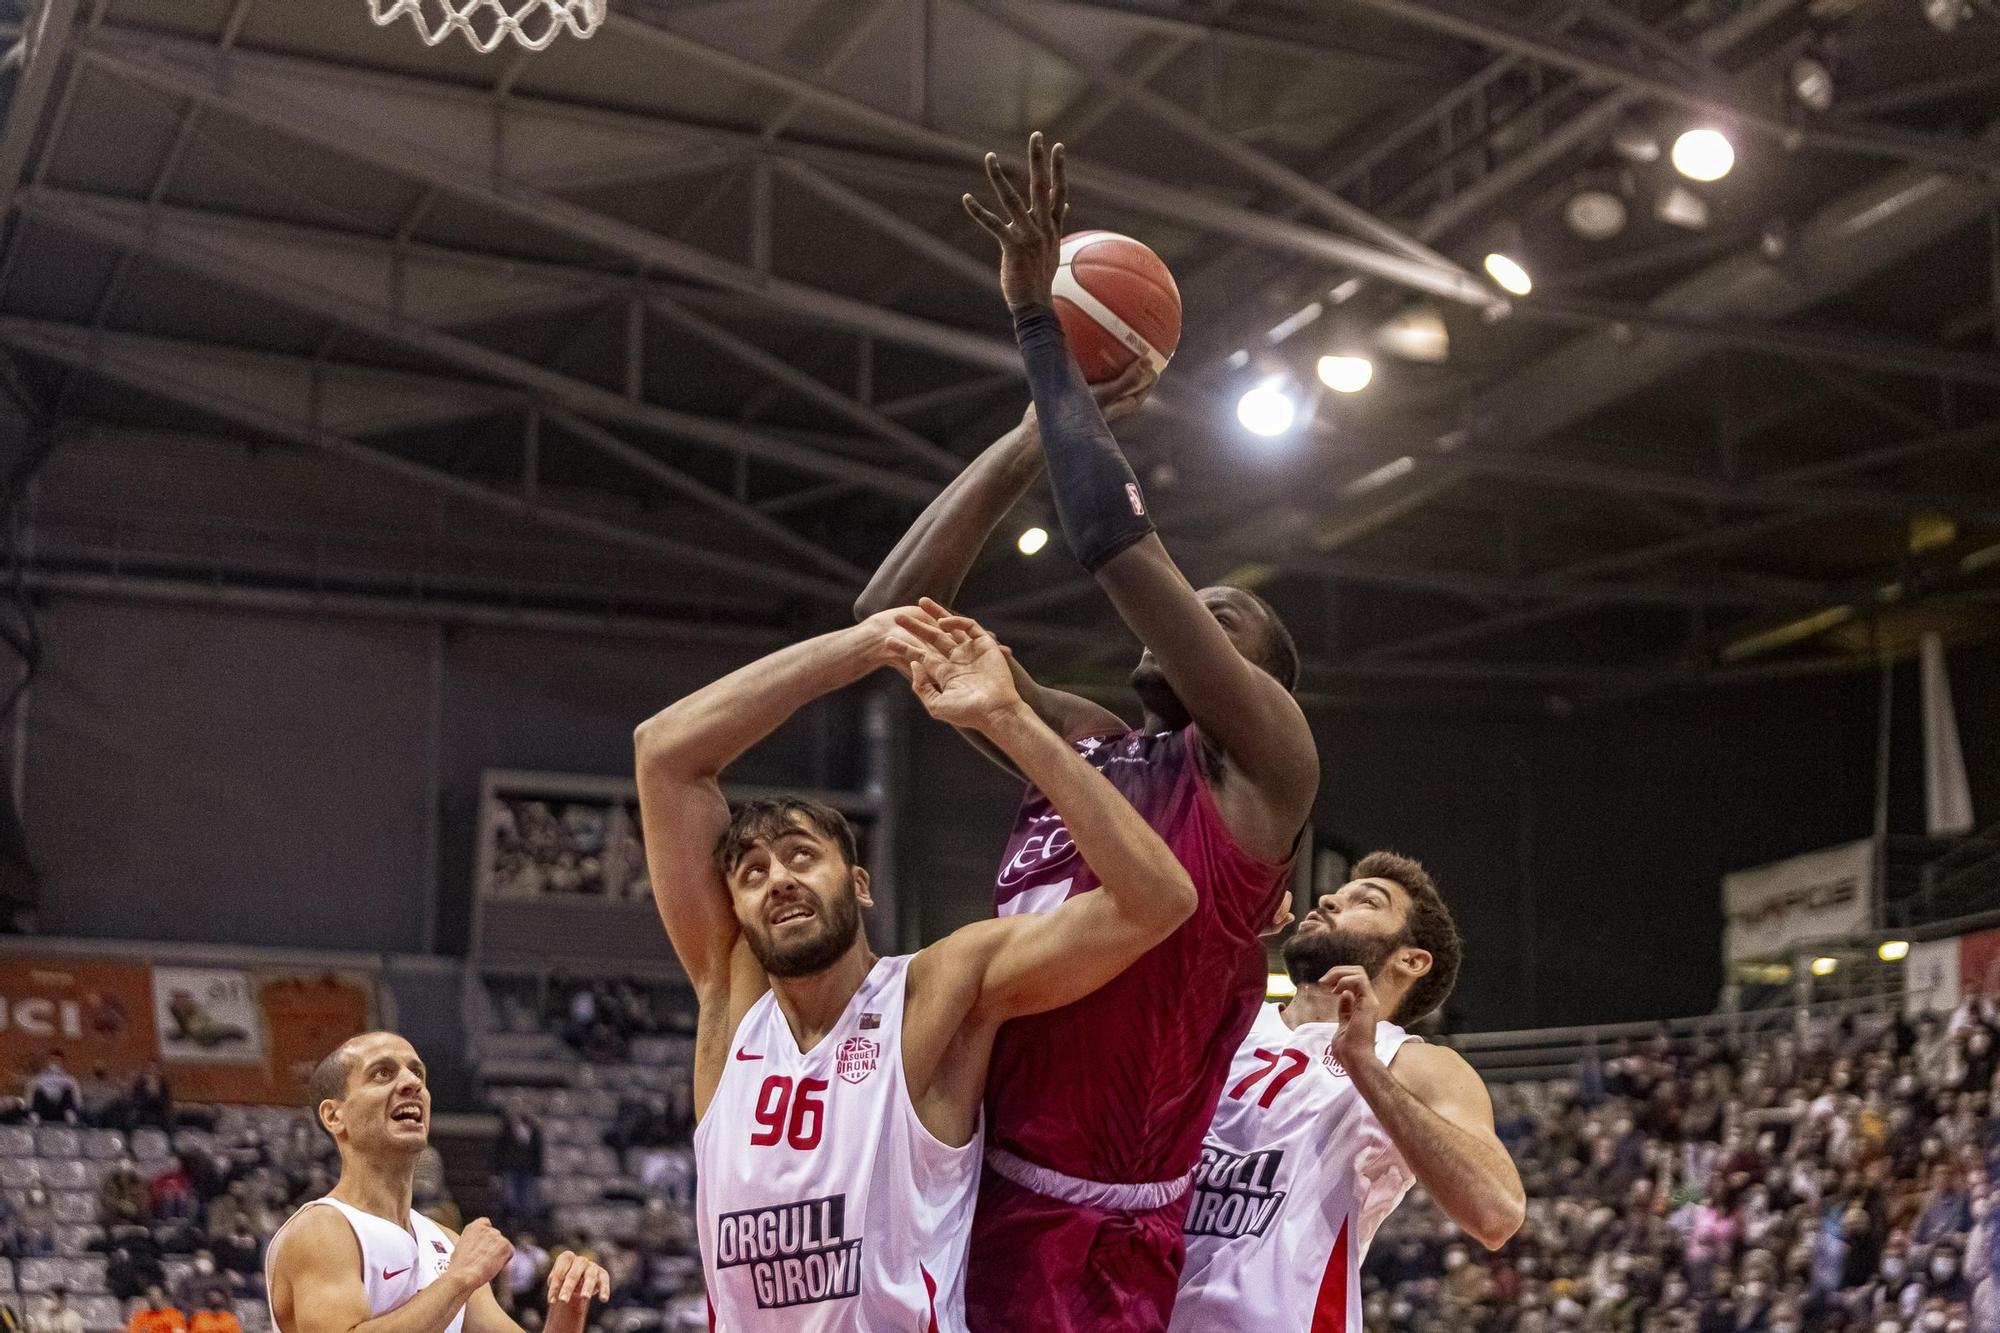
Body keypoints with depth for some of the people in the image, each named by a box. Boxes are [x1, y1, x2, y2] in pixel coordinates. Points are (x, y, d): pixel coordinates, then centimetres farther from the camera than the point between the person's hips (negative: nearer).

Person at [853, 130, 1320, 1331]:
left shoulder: (1266, 767, -3)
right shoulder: (1078, 747, 15)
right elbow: (899, 610, 9)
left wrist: (1041, 325, -8)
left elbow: (1116, 541, -14)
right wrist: (1052, 417, 6)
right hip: (985, 1195, 6)